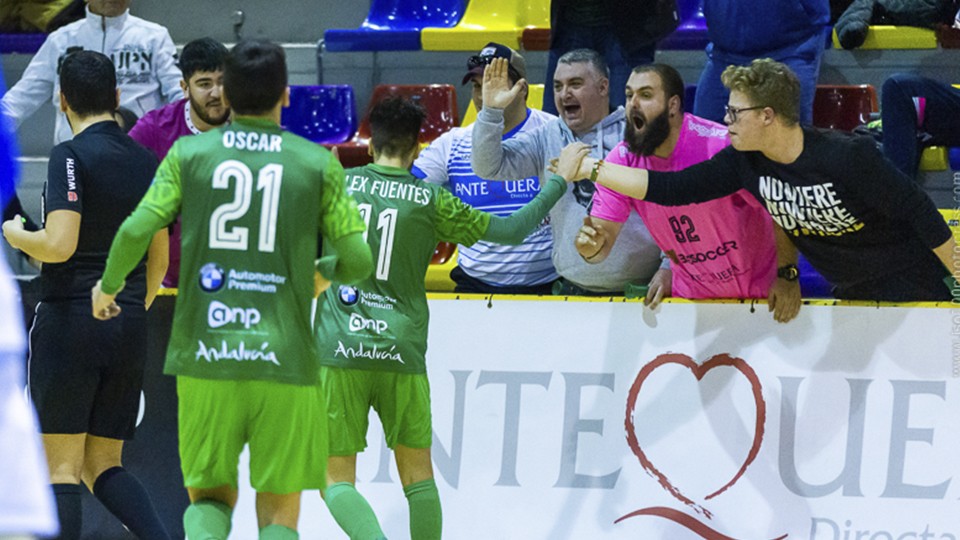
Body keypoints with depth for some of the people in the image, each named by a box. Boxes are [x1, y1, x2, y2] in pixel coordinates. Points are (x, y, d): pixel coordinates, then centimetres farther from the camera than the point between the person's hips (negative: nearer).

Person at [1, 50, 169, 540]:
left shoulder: (71, 156, -10)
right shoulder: (147, 163, 10)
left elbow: (59, 244, -19)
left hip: (69, 320, -6)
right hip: (129, 329, 6)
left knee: (60, 468, -2)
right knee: (102, 466, 12)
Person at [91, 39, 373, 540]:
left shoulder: (189, 154, 4)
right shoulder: (318, 165, 3)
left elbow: (135, 232, -5)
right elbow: (358, 262, 2)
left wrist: (108, 286, 15)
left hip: (205, 354, 1)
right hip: (285, 360, -1)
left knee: (210, 495, 14)